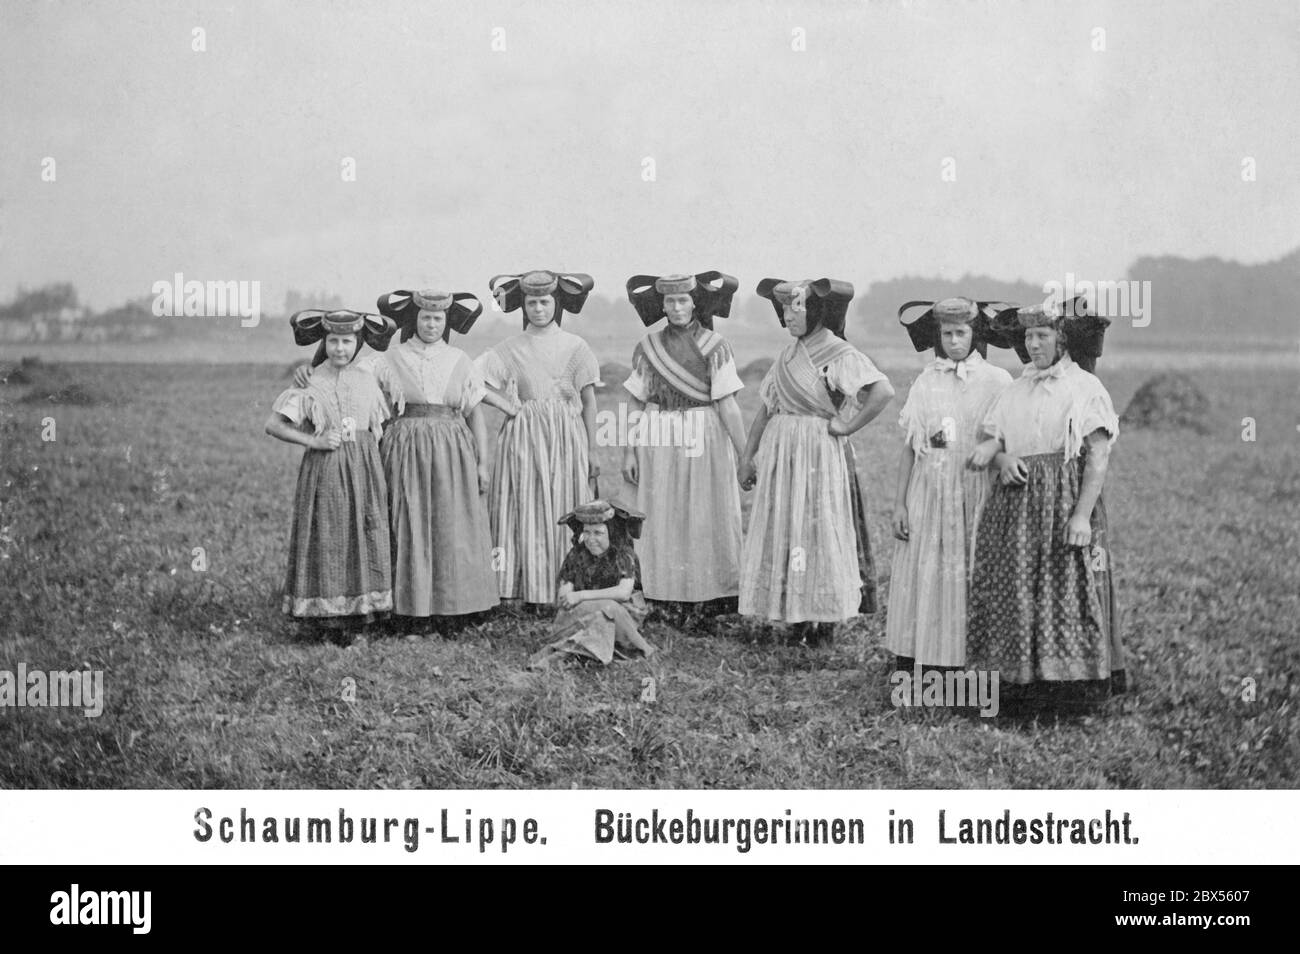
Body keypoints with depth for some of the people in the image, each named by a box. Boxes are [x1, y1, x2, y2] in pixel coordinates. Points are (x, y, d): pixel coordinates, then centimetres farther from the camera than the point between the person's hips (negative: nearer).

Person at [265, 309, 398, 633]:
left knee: (365, 537, 2)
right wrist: (313, 441, -12)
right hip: (324, 469, -2)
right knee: (326, 539, -2)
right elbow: (273, 425, -4)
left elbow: (383, 424, 15)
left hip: (364, 468, 3)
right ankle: (328, 610, 5)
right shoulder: (310, 383, -2)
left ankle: (364, 606, 9)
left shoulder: (368, 378, 7)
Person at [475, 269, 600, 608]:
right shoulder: (509, 349, 6)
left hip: (566, 440, 0)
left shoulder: (575, 347, 4)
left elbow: (589, 402, 4)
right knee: (523, 512, -3)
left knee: (563, 513, 0)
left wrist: (590, 451, 1)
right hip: (522, 439, 0)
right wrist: (509, 404, -10)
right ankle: (521, 589, -2)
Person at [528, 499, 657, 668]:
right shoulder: (576, 555, 2)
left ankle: (559, 653, -35)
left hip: (622, 613, -3)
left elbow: (624, 592, -25)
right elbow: (564, 593, 0)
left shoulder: (624, 555, -10)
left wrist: (582, 596, -26)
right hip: (583, 611, 3)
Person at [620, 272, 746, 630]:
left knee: (706, 519, 0)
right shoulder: (647, 348, 6)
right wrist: (630, 451, 2)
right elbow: (637, 405, 8)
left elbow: (727, 404, -6)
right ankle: (670, 600, 7)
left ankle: (708, 599, 5)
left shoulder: (713, 346, -2)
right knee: (662, 522, 2)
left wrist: (745, 454, -8)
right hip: (659, 444, 2)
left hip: (705, 443, -2)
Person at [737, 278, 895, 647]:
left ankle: (825, 621, 6)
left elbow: (883, 391, -22)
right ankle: (798, 617, 13)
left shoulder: (840, 355, -9)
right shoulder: (787, 357, 12)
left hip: (821, 454, -7)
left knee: (821, 531, -3)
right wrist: (747, 456, 12)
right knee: (782, 531, 5)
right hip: (780, 452, 7)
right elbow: (766, 409, 15)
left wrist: (847, 426, -17)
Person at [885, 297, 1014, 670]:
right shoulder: (925, 382, 7)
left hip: (974, 491, -2)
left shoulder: (996, 381, 1)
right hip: (927, 491, 2)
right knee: (920, 574, 0)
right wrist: (899, 502, 3)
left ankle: (968, 660, 5)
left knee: (969, 576, -1)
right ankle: (908, 661, 3)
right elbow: (908, 446, 7)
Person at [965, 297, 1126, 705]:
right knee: (1016, 591, 1)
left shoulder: (1086, 388, -3)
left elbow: (1098, 458, -9)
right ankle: (1023, 676, 6)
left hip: (1065, 503, -5)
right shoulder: (1016, 390, 15)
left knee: (1068, 593, -7)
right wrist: (1000, 458, -10)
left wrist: (1082, 515, -18)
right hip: (1017, 502, 5)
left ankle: (1075, 683, -2)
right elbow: (992, 440, 15)